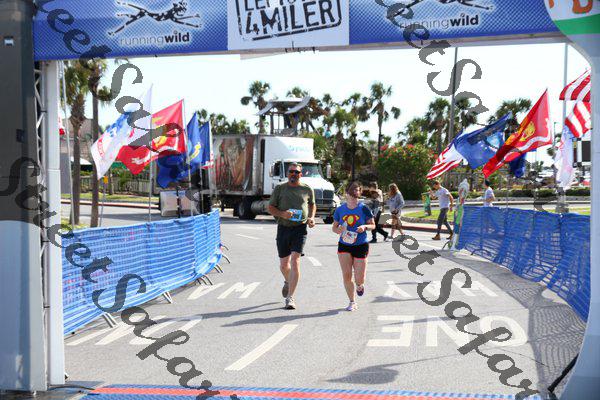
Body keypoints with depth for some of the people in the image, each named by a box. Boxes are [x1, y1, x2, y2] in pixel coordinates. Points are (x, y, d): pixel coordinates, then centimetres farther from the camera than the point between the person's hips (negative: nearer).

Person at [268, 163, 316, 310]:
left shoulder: (307, 190, 7)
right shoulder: (280, 189, 5)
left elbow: (312, 205, 23)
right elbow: (270, 208, 5)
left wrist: (311, 218, 3)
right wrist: (282, 214, -15)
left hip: (300, 229, -1)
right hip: (283, 228, 1)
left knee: (295, 261, -14)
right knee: (284, 264, 11)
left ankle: (290, 297, -11)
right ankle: (288, 282, 46)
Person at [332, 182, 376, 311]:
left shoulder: (364, 209, -6)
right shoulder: (340, 210, 1)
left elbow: (373, 225, 2)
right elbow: (334, 227, 10)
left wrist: (365, 227, -19)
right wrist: (338, 230, -13)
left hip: (361, 246, -2)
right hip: (344, 246, 2)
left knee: (359, 279, -2)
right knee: (346, 275, -6)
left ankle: (360, 285, 37)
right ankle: (352, 302, 12)